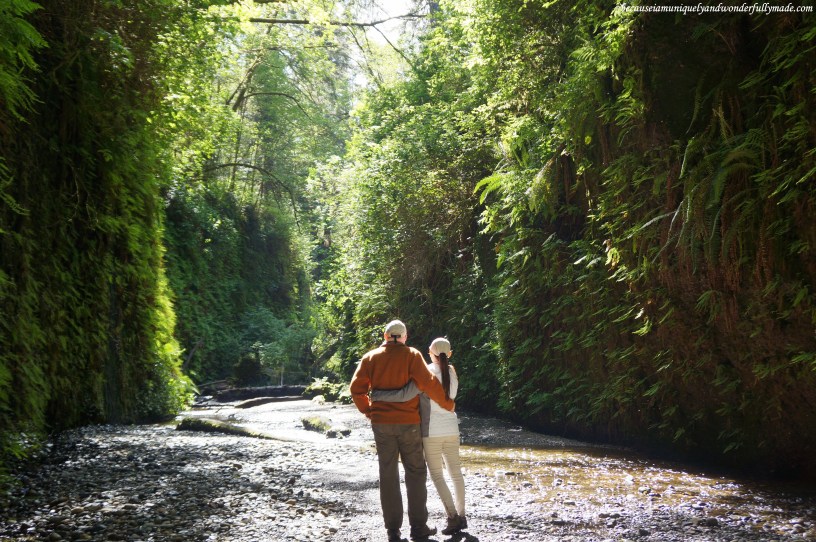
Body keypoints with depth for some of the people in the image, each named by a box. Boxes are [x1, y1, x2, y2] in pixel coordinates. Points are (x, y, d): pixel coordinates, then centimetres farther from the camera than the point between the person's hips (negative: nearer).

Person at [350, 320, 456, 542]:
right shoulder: (411, 355, -4)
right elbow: (428, 383, -14)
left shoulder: (370, 357, 4)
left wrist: (368, 411, 13)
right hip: (408, 423, -2)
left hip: (381, 424, 2)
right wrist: (447, 403, -1)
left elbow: (356, 388, 0)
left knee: (388, 475, 7)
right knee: (415, 473, 9)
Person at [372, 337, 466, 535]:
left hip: (432, 431, -5)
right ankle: (461, 515, 16)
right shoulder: (452, 373, 6)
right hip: (451, 430, 5)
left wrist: (375, 395, -17)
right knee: (456, 473, 13)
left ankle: (453, 517, -5)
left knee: (437, 475, 2)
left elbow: (405, 395, -24)